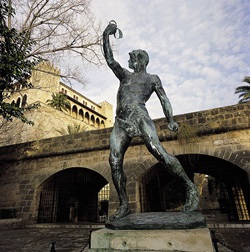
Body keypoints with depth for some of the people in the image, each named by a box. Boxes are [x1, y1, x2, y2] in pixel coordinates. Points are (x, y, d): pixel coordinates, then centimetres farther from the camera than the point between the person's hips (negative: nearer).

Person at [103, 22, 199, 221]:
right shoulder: (125, 75, 32)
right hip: (120, 123, 5)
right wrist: (106, 36, 25)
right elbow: (110, 60, 27)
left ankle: (190, 187, -4)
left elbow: (164, 99, 10)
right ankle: (124, 205, 0)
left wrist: (171, 120, -5)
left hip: (139, 116, -4)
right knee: (114, 162, -8)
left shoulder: (152, 78, 19)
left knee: (159, 153, -21)